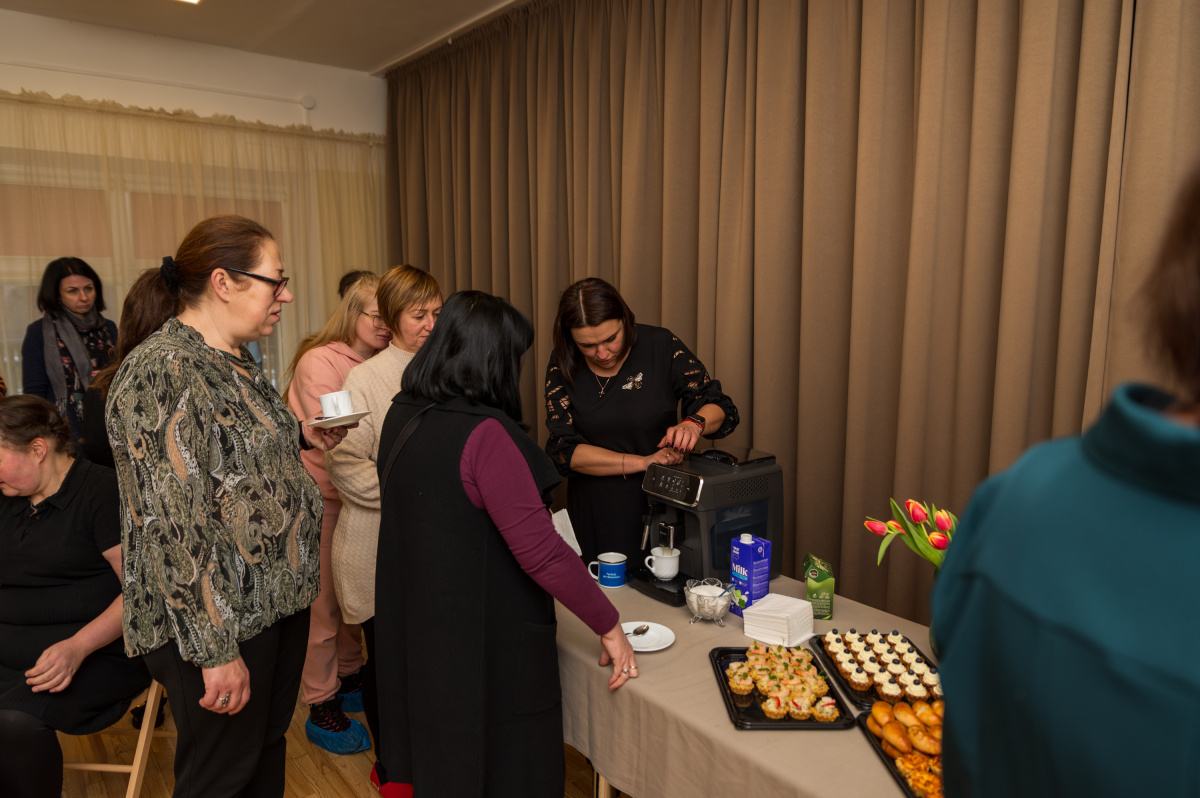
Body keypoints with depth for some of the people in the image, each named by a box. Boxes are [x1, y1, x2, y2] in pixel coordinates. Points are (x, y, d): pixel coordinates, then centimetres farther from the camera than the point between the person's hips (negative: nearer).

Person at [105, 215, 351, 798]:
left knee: (268, 748, 22)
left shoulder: (236, 361, 8)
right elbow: (177, 525, -24)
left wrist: (299, 435, 7)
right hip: (215, 617, -8)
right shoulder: (162, 370, -21)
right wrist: (215, 650, -22)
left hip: (277, 594, 9)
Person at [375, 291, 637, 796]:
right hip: (485, 641, -8)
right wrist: (609, 627, -16)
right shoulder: (485, 435, -24)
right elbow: (540, 551, -27)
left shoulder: (401, 415, 1)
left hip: (411, 628, 8)